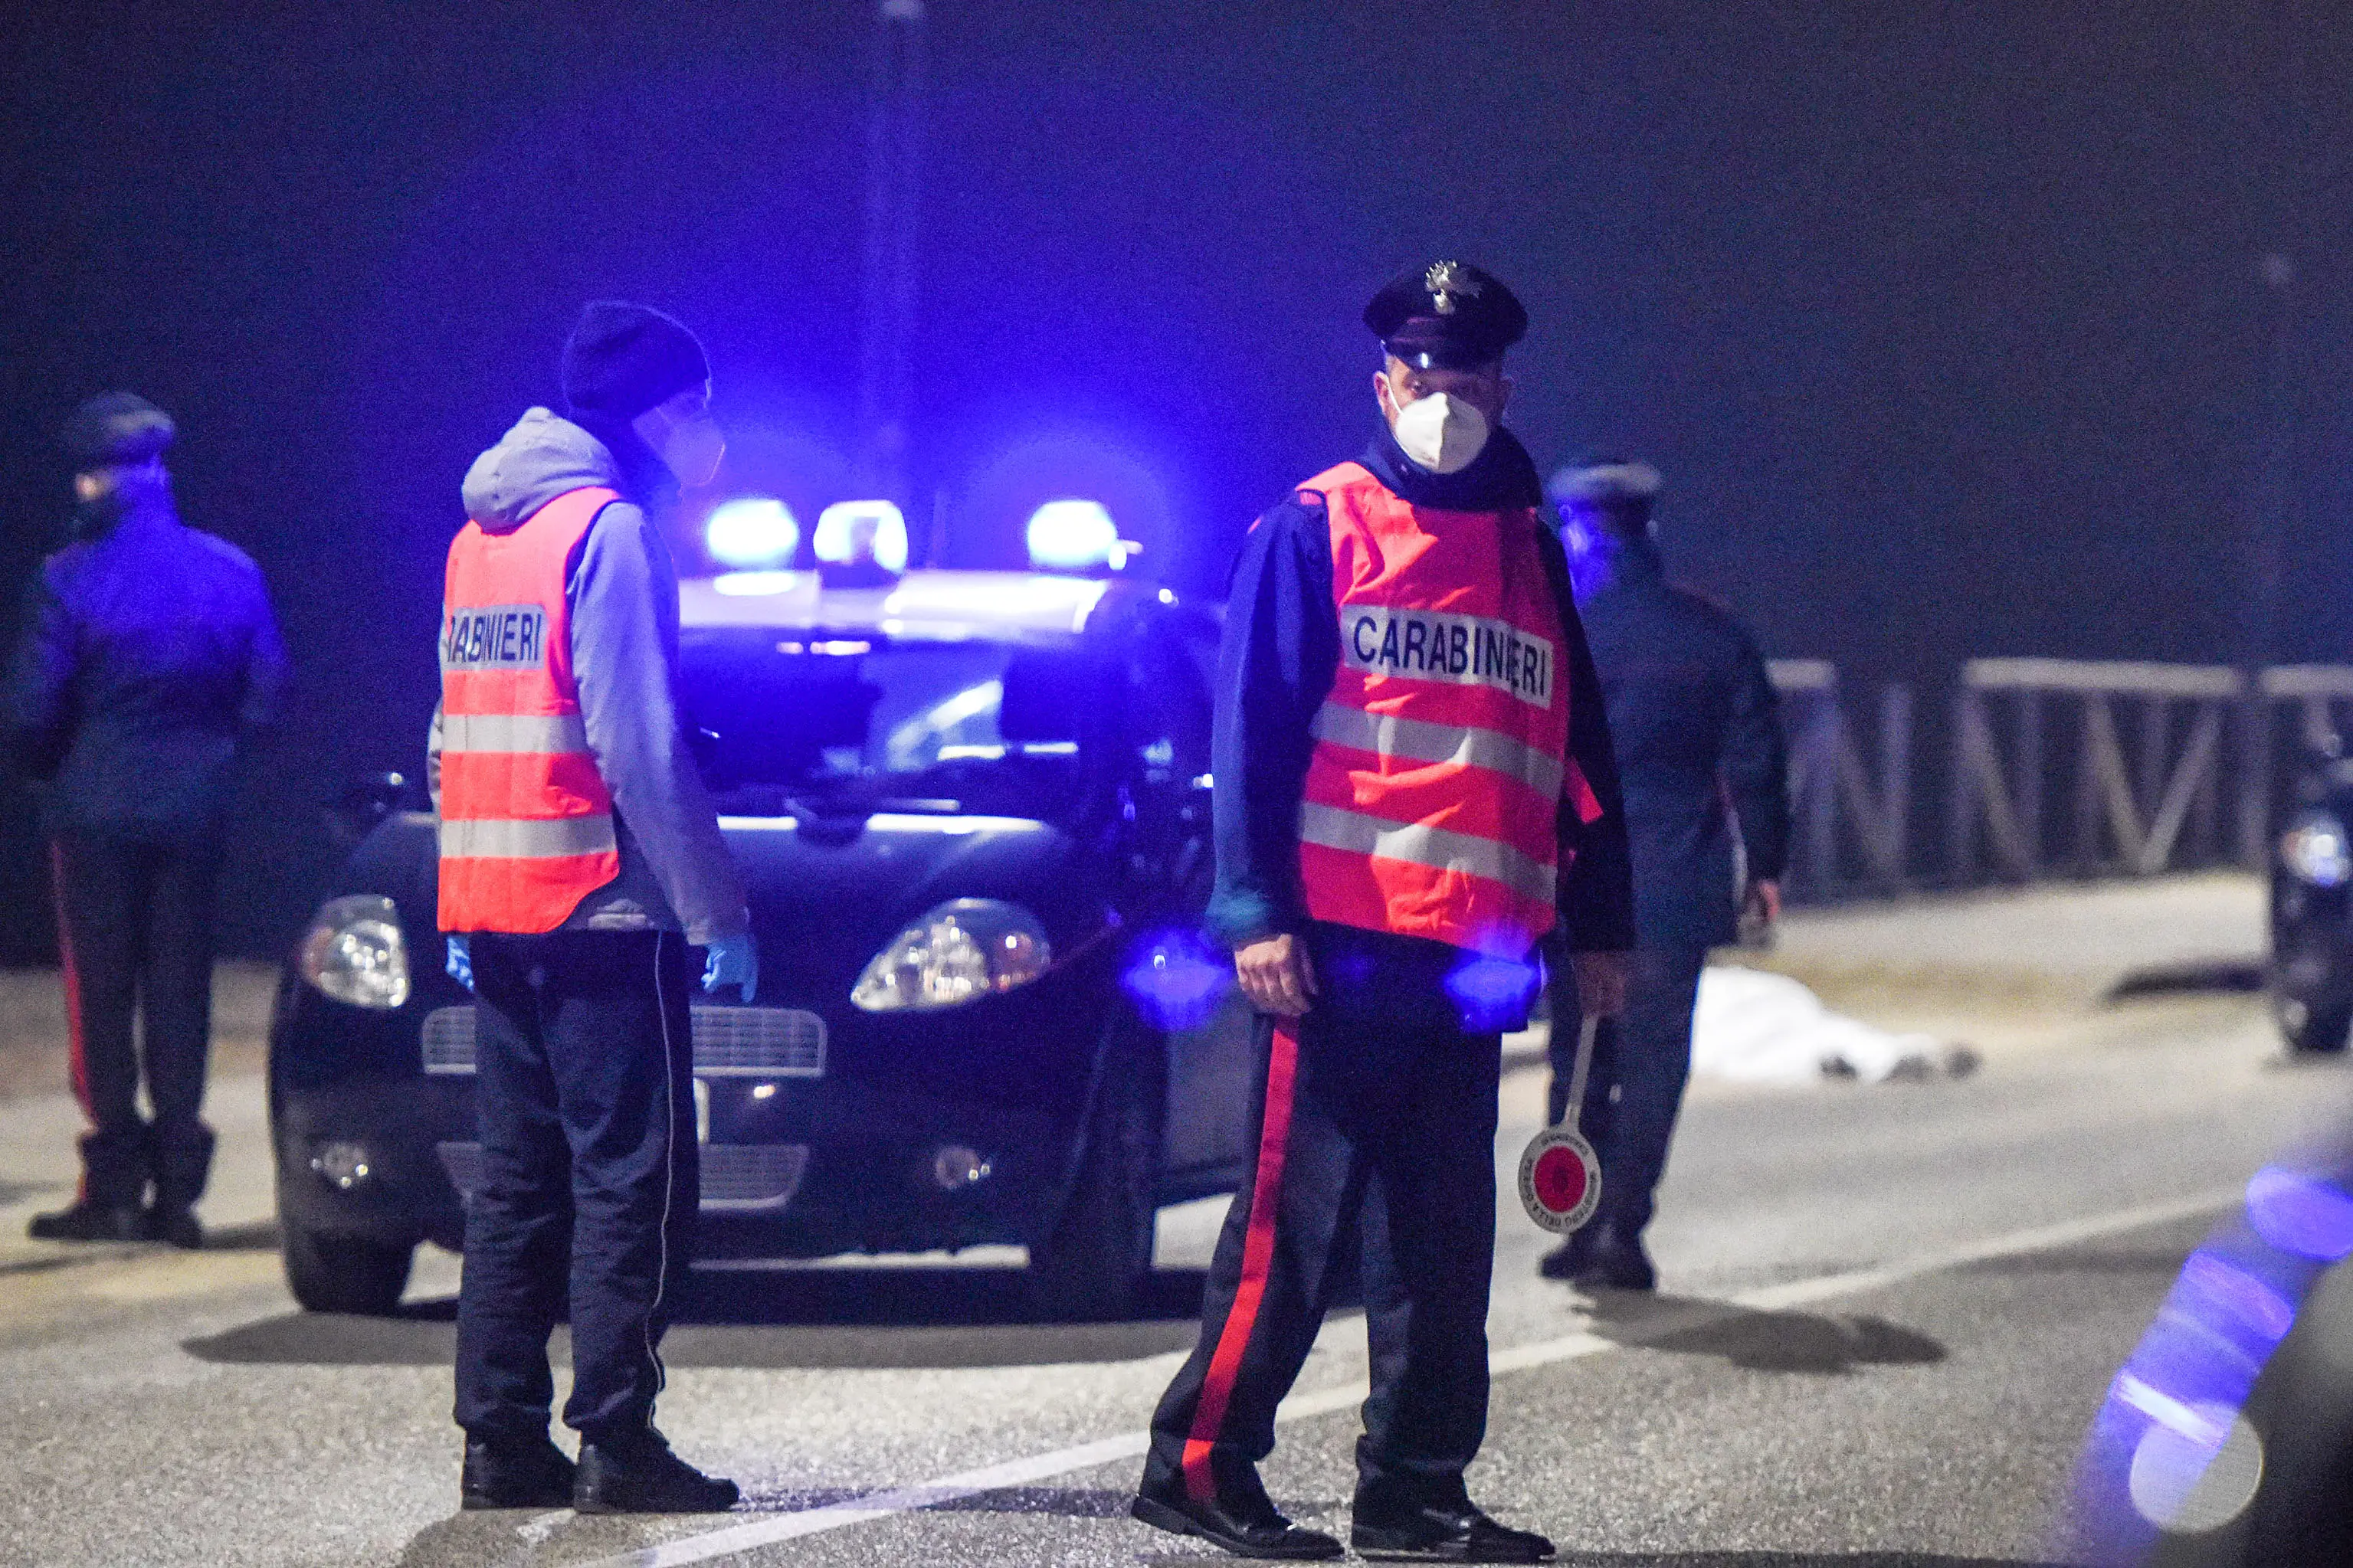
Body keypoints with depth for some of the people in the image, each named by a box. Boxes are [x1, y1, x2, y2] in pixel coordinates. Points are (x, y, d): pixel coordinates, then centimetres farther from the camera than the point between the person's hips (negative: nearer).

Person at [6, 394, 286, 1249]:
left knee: (100, 995, 3)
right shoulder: (231, 572, 0)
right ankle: (176, 1187, 9)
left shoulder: (69, 579, -11)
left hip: (97, 813, -4)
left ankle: (114, 1186, 1)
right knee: (180, 996, 9)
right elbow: (266, 693, 3)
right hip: (194, 812, 4)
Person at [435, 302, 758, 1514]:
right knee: (631, 1178, -4)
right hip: (600, 909, -8)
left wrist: (465, 919, 18)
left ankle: (501, 1439, 9)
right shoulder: (611, 530, -10)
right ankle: (616, 1444, -6)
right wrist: (717, 913, -13)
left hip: (491, 906, 8)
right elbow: (641, 747, -16)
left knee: (521, 1178, 10)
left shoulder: (481, 533, 17)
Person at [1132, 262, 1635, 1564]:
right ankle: (1202, 1459, 0)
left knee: (1443, 1240, 7)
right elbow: (1252, 731, -4)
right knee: (1297, 1214, -6)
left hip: (1472, 958, 6)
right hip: (1336, 945, -6)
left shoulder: (1529, 555, 18)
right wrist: (1256, 913, -13)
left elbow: (1579, 748, 23)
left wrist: (1599, 922, 18)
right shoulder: (1314, 531, 2)